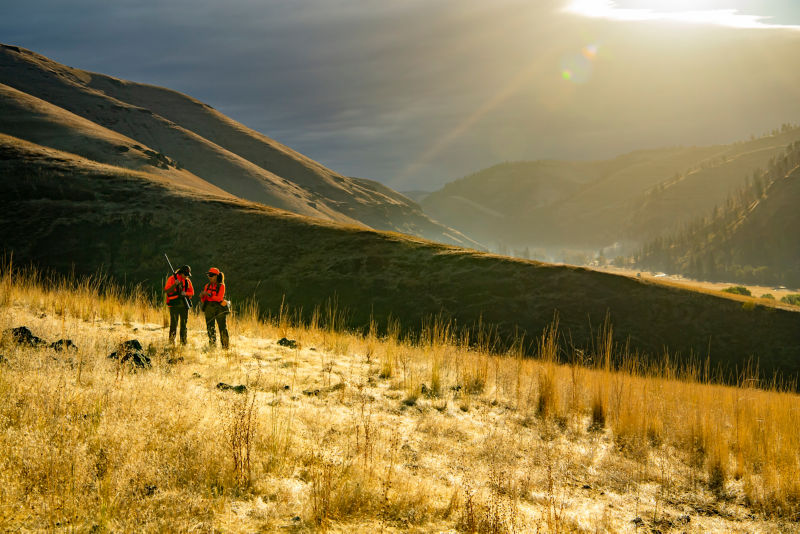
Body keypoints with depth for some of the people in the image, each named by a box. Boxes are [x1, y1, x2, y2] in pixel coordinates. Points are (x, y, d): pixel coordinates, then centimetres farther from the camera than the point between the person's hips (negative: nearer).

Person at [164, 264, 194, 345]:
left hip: (184, 305, 4)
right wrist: (175, 284, -21)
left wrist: (185, 293, -11)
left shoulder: (188, 281, 10)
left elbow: (192, 293, 11)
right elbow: (166, 290, -8)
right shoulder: (172, 279, -2)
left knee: (184, 324, 7)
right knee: (174, 324, -8)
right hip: (174, 305, -4)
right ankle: (171, 342, -4)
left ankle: (183, 342, 13)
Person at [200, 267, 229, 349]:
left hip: (220, 309, -4)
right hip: (209, 309, 4)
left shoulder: (221, 286, -3)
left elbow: (219, 298, -15)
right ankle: (212, 346, 10)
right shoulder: (207, 286, 10)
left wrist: (209, 295, -22)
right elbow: (203, 300, 11)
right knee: (210, 328, 2)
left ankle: (225, 347, 1)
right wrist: (202, 296, -11)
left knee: (223, 328, -5)